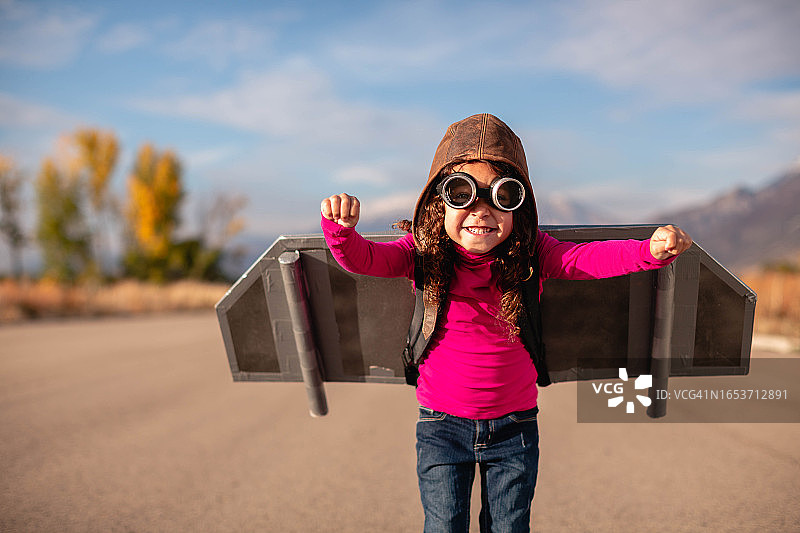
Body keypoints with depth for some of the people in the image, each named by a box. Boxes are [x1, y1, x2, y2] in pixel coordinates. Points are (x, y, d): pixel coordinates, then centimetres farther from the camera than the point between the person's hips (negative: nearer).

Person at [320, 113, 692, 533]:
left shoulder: (531, 253, -9)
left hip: (514, 423, 1)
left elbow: (587, 257, -21)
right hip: (442, 423, -1)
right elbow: (363, 259, -21)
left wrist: (650, 251, -39)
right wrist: (340, 229, -43)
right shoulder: (424, 253, -11)